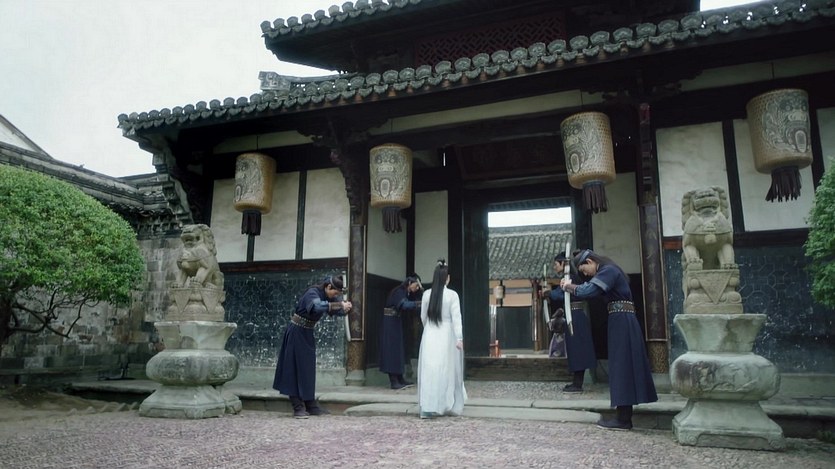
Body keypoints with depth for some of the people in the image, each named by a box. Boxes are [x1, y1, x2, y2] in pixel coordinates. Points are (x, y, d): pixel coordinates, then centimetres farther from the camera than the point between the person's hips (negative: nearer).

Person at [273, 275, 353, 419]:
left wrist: (346, 308, -20)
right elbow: (317, 306, -42)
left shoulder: (326, 296, 3)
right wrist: (340, 305, -41)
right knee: (296, 369, -5)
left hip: (307, 333, 9)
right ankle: (298, 408, -1)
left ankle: (310, 405, 16)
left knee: (308, 369, 10)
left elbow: (335, 310, 2)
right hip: (297, 332, -8)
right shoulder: (312, 293, -21)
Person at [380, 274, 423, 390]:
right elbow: (404, 305, -32)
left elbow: (409, 309, 4)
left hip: (396, 323, 9)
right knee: (392, 350, -7)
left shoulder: (407, 293, 12)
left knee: (398, 350, 10)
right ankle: (394, 381, -5)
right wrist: (420, 303, -35)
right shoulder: (399, 291, -15)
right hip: (390, 323, -9)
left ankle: (400, 379, 16)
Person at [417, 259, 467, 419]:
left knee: (429, 371, 5)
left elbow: (423, 317, 10)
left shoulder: (427, 294, 0)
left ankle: (427, 408, -1)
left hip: (429, 336, 2)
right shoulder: (452, 295, -8)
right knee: (447, 371, 10)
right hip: (446, 335, -2)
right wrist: (459, 338, -13)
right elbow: (456, 317, -13)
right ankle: (452, 406, 22)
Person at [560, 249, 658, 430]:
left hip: (621, 322, -10)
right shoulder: (608, 272, 20)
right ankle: (625, 415, 16)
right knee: (626, 366, 10)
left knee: (621, 366, -7)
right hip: (623, 322, 10)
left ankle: (623, 419, -3)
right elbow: (592, 289, 14)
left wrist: (569, 286, -8)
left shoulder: (608, 271, -12)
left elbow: (588, 291, -22)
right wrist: (572, 287, 1)